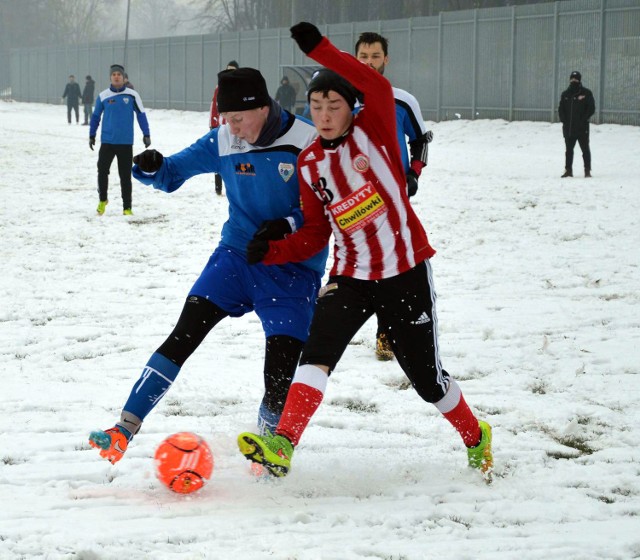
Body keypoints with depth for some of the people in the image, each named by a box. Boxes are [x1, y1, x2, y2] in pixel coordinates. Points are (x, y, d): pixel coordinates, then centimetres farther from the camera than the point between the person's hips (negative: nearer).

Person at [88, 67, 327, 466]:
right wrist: (151, 169, -15)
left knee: (280, 377, -9)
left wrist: (288, 225, -28)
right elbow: (173, 173, 8)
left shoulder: (308, 144, -16)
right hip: (237, 254, 3)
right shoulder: (222, 142, -3)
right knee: (185, 333, -14)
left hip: (293, 271, -3)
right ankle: (125, 430, -12)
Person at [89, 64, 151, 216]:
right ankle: (102, 200, 15)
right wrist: (92, 135, 12)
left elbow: (141, 114, 5)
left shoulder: (132, 95, -2)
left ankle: (127, 207, 12)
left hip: (126, 142, 0)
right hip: (107, 142, 0)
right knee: (102, 171, -8)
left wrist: (146, 134, 2)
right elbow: (96, 116, 12)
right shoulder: (103, 96, 1)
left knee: (125, 176, 4)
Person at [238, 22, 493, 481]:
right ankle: (282, 445, -32)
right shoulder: (309, 165, 4)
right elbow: (315, 233, 8)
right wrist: (272, 252, -10)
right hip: (350, 276, 3)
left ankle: (476, 438, 34)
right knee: (317, 353, -22)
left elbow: (379, 88, -31)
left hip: (406, 274, -3)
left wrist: (320, 50, -39)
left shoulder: (373, 132, -9)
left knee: (426, 376, 7)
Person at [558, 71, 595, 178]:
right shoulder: (565, 94, 11)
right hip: (568, 128, 4)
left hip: (582, 128, -4)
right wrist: (564, 120, -3)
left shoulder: (586, 93, 0)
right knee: (569, 149, 7)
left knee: (585, 149, -1)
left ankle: (587, 170, 3)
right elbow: (561, 109, 12)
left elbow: (591, 108, -3)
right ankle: (568, 170, 13)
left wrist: (583, 120, -12)